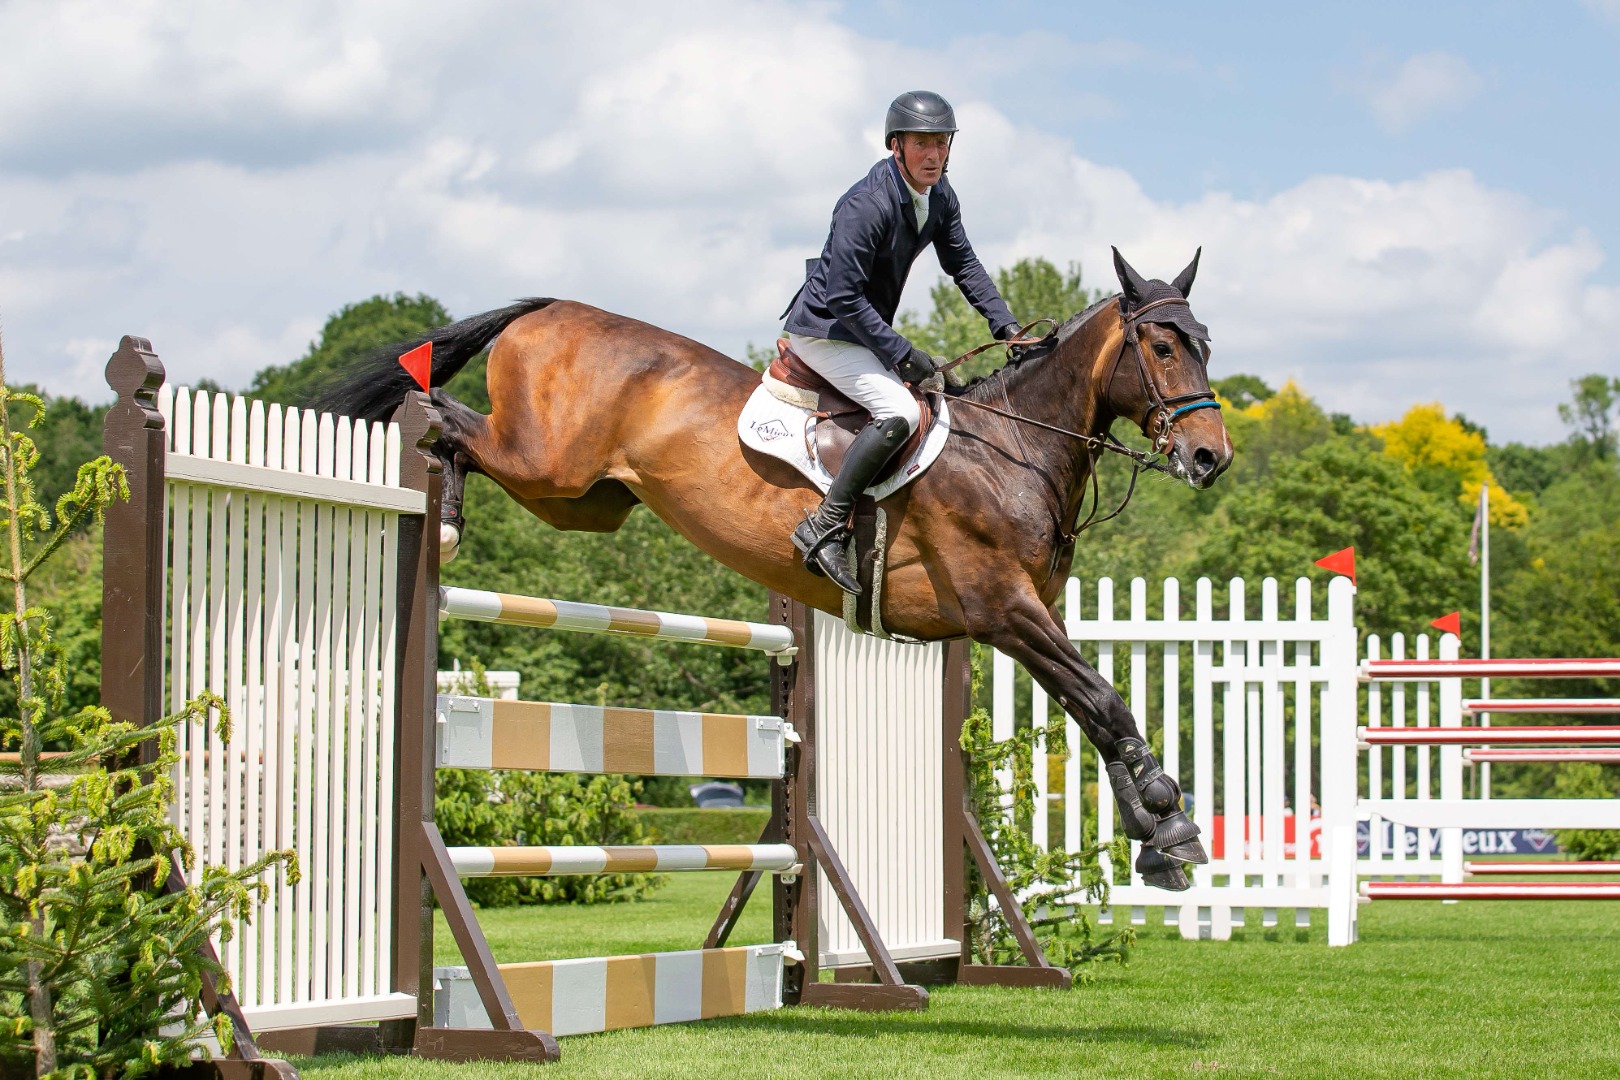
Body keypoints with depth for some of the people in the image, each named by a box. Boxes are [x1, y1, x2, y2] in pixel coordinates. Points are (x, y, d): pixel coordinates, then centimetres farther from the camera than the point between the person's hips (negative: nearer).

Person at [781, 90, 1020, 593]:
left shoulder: (939, 197, -1)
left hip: (864, 329, 10)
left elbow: (963, 265, 12)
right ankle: (825, 526, -25)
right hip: (822, 330, -10)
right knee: (900, 413, -28)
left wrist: (1007, 326, 2)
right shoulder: (866, 205, -28)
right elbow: (843, 298, -29)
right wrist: (901, 354, -28)